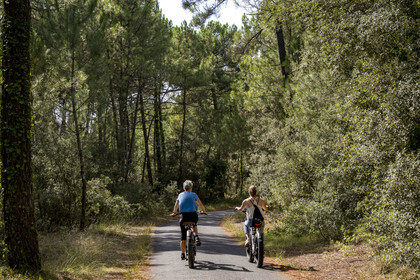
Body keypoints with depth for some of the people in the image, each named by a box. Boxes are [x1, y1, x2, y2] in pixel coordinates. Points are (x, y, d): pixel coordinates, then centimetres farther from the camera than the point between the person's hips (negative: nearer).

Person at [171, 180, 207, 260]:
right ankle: (196, 237, 10)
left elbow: (176, 205, 29)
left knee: (183, 236, 8)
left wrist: (174, 213, 46)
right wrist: (204, 211, 37)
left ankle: (182, 254, 8)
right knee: (194, 225, 34)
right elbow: (200, 204, 21)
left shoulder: (180, 195, 16)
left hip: (183, 215, 1)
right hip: (193, 215, -1)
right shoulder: (193, 195, 11)